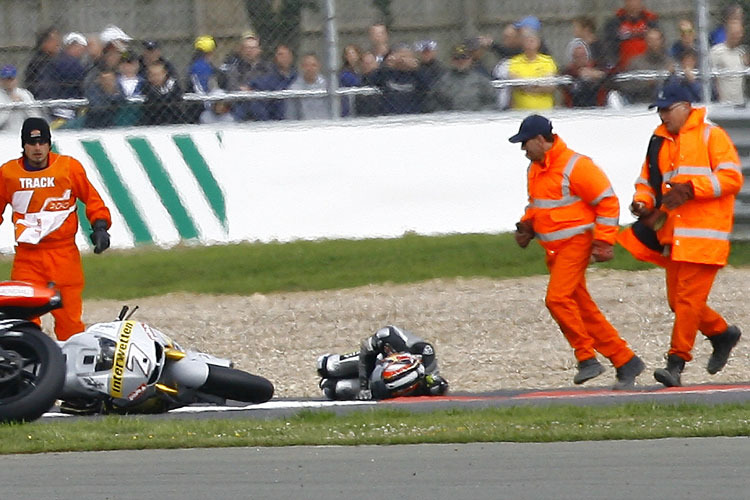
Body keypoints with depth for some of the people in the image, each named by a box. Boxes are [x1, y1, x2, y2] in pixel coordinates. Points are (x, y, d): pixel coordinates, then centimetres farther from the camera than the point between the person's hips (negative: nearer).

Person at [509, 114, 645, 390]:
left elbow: (607, 202, -13)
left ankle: (587, 357, -14)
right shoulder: (535, 169, 13)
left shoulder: (575, 166, -14)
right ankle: (626, 361, 13)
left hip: (576, 241, -9)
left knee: (558, 298, -23)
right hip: (554, 249, 9)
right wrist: (526, 227, 9)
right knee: (583, 309, 7)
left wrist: (604, 242, -16)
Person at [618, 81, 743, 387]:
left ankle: (676, 361, -12)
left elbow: (731, 178, -10)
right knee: (677, 300, 8)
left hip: (704, 235, -7)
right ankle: (722, 334, 29)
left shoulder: (711, 137, -2)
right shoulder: (659, 142, 17)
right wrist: (642, 202, 0)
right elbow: (647, 181, 23)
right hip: (673, 235, 7)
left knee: (689, 298, -12)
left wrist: (691, 188, -19)